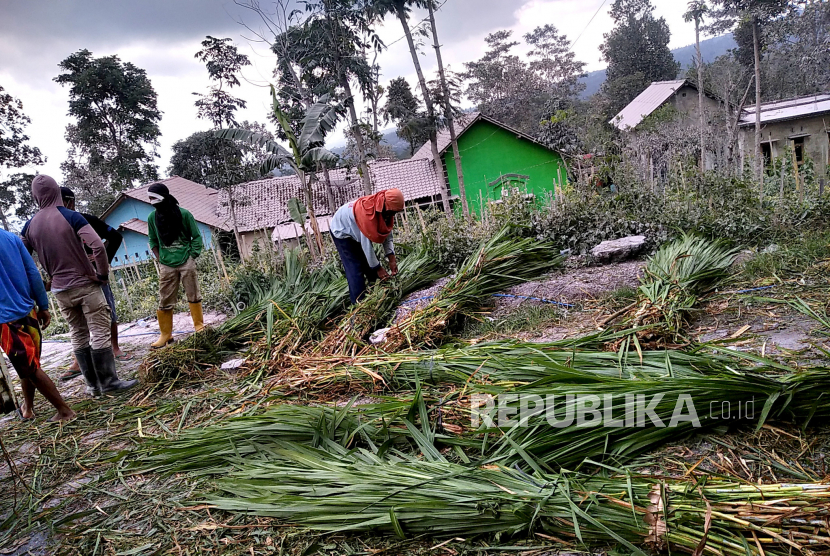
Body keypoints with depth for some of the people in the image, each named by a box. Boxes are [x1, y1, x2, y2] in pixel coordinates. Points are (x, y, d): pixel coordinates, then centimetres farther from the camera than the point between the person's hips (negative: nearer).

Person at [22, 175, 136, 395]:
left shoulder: (30, 226, 4)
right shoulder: (71, 217, -11)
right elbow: (97, 246, -22)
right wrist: (103, 274, -10)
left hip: (60, 290, 5)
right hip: (86, 284, -5)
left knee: (78, 335, 13)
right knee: (100, 332, 1)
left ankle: (93, 384, 18)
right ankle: (109, 381, 3)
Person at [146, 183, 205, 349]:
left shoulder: (184, 214, -5)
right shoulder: (152, 217, 4)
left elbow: (196, 236, 2)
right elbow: (153, 241, 14)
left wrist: (192, 256, -5)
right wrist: (160, 260, 5)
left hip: (186, 262, -2)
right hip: (166, 266, 3)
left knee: (193, 296, 5)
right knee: (164, 301, 3)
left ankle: (199, 325, 19)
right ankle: (165, 334, 11)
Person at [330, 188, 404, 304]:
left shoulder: (386, 210, -18)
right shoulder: (368, 213, -41)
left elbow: (387, 233, -9)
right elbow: (366, 244, -34)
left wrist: (392, 258, -19)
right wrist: (378, 268, -26)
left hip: (356, 231, 8)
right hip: (342, 231, -8)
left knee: (370, 265, 5)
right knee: (355, 269, -13)